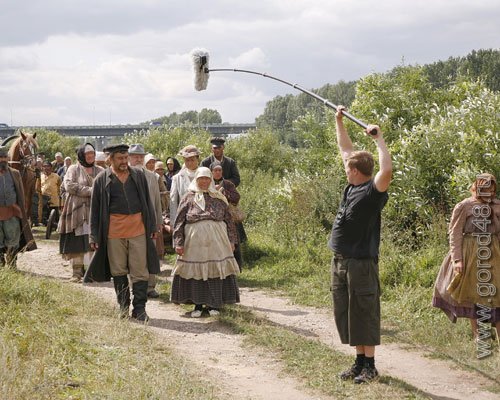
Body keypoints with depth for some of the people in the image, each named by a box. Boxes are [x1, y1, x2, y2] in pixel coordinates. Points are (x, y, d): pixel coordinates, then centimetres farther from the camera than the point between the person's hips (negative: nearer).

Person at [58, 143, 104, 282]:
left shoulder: (100, 171, 15)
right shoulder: (73, 170, 4)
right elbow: (69, 185, -12)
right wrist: (90, 191, -14)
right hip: (78, 211, -3)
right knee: (77, 244, -3)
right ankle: (77, 272, 3)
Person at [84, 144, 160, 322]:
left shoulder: (138, 175, 7)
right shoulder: (102, 180, 2)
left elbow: (147, 201, 12)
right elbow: (95, 209, 4)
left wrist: (152, 226, 8)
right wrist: (94, 236, 0)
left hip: (138, 229, 1)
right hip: (114, 231, -1)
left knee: (140, 271, -1)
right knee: (118, 271, 9)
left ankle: (139, 308, 6)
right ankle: (123, 305, 23)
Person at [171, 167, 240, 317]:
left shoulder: (219, 199, 9)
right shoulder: (189, 198, 5)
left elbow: (229, 221, 12)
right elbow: (179, 222, 3)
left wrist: (231, 241, 7)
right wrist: (179, 243, -4)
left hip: (216, 242, 1)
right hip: (194, 241, -1)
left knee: (216, 271, 0)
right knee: (195, 271, 2)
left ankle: (213, 304, 11)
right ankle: (197, 304, 13)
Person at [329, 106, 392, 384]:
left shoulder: (374, 191, -14)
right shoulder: (353, 186, 8)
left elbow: (387, 170, -35)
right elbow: (346, 150, 19)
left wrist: (379, 139, -27)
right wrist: (339, 121, 22)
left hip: (362, 263, -9)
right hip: (340, 261, 9)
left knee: (364, 314, -1)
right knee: (345, 315, 12)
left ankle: (370, 367, 8)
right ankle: (359, 362, 22)